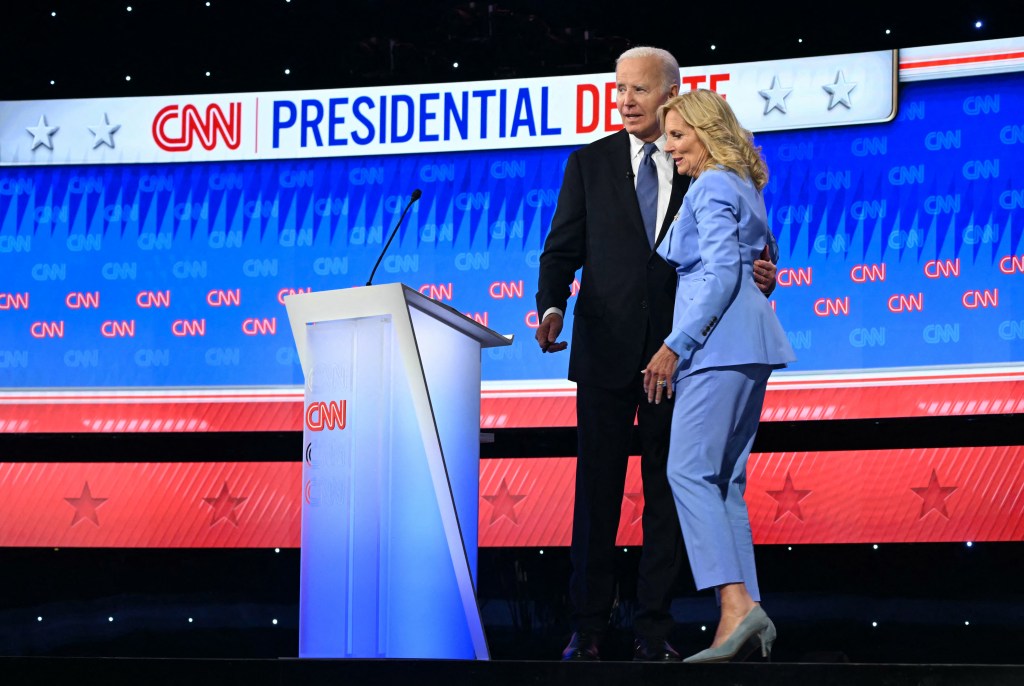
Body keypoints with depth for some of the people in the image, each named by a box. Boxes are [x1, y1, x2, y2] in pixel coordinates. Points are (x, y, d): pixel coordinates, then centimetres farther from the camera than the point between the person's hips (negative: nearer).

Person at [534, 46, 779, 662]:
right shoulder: (590, 163, 8)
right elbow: (563, 248, 4)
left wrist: (760, 276, -14)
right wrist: (552, 306, -14)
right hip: (608, 349, 0)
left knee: (667, 489, 4)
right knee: (598, 488, 0)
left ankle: (655, 628, 10)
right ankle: (588, 627, 6)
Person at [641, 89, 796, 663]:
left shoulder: (712, 186, -6)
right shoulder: (743, 187, 24)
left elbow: (720, 271, -15)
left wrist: (674, 345, -16)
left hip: (719, 341, -10)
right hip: (747, 345, 10)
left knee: (690, 470, -16)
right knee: (725, 478, 7)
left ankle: (736, 605, -26)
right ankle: (746, 611, 1)